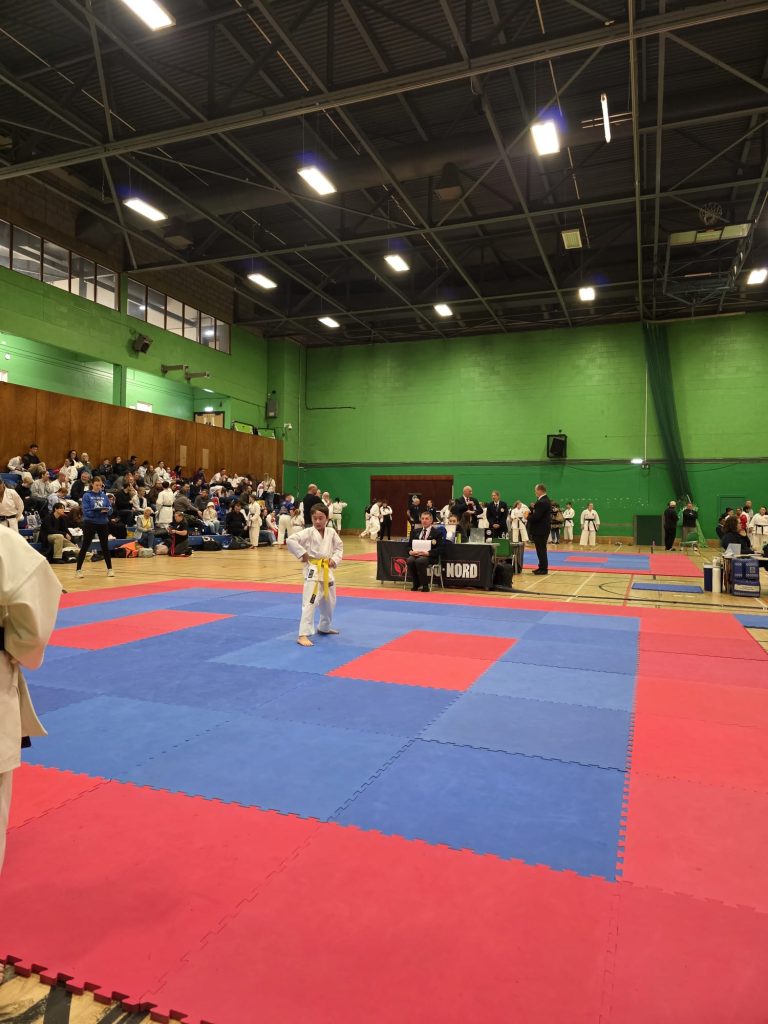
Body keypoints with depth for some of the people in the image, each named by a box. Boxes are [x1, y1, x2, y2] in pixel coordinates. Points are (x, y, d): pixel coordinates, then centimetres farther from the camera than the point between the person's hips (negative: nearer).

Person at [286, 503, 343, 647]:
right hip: (313, 571, -6)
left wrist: (335, 560, -3)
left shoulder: (332, 533, 2)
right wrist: (302, 553, -19)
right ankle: (303, 635, -14)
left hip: (327, 571, 7)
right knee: (310, 603, -16)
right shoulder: (308, 532, -13)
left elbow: (339, 548, 13)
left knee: (329, 602, 21)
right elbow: (291, 540, -22)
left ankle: (324, 627, 44)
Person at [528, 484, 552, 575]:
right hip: (543, 529, 10)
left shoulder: (541, 502, -21)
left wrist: (528, 517, -6)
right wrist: (533, 508, -2)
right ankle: (542, 567, 23)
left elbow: (536, 516, -24)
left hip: (540, 530, -10)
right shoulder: (546, 500, 13)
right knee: (541, 549, 16)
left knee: (541, 549, -3)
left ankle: (543, 569, 2)